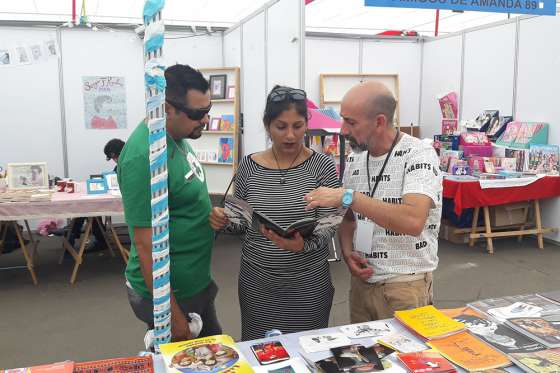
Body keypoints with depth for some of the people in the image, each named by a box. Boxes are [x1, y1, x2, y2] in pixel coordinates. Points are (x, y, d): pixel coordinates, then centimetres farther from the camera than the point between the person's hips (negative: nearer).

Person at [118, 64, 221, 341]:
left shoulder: (177, 136, 0)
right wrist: (172, 316, -22)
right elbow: (146, 243, -26)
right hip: (169, 293, -9)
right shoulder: (144, 157, -28)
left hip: (196, 283, 9)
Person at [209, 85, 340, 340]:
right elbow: (241, 224, 7)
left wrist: (303, 244, -28)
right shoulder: (249, 166, -1)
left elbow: (328, 227, -9)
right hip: (257, 283, 2)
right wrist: (224, 221, -13)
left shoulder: (321, 166, -7)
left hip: (308, 283, -1)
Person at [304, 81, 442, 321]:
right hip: (362, 280, 6)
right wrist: (348, 253, -6)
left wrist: (348, 196, -32)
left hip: (405, 286, -6)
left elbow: (413, 221, -32)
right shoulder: (354, 158, 3)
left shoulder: (419, 155, -16)